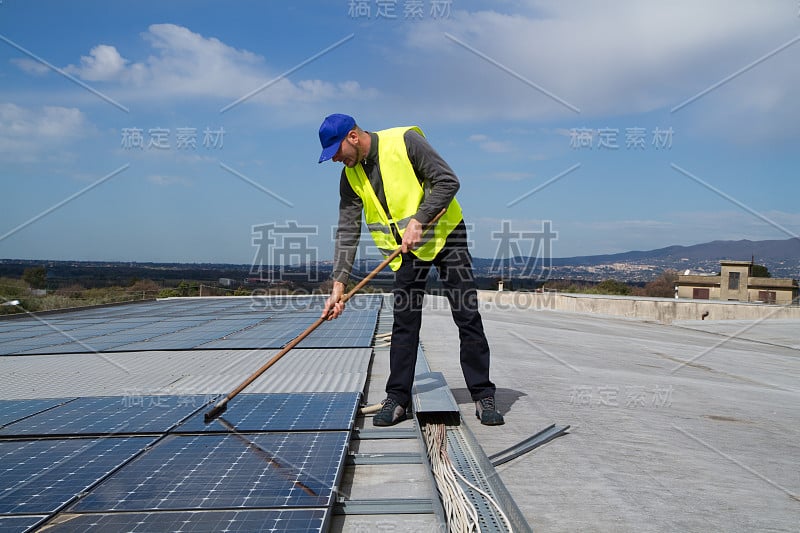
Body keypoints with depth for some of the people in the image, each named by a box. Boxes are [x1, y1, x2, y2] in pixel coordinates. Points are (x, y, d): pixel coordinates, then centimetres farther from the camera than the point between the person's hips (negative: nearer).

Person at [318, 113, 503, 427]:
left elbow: (448, 181, -18)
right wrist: (339, 284, -9)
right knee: (404, 324, 1)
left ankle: (483, 396, 5)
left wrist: (419, 220, -27)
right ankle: (398, 399, 9)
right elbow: (347, 232, -2)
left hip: (445, 234, -4)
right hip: (406, 249, 4)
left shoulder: (405, 141, -18)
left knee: (468, 318, -3)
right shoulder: (351, 177, -2)